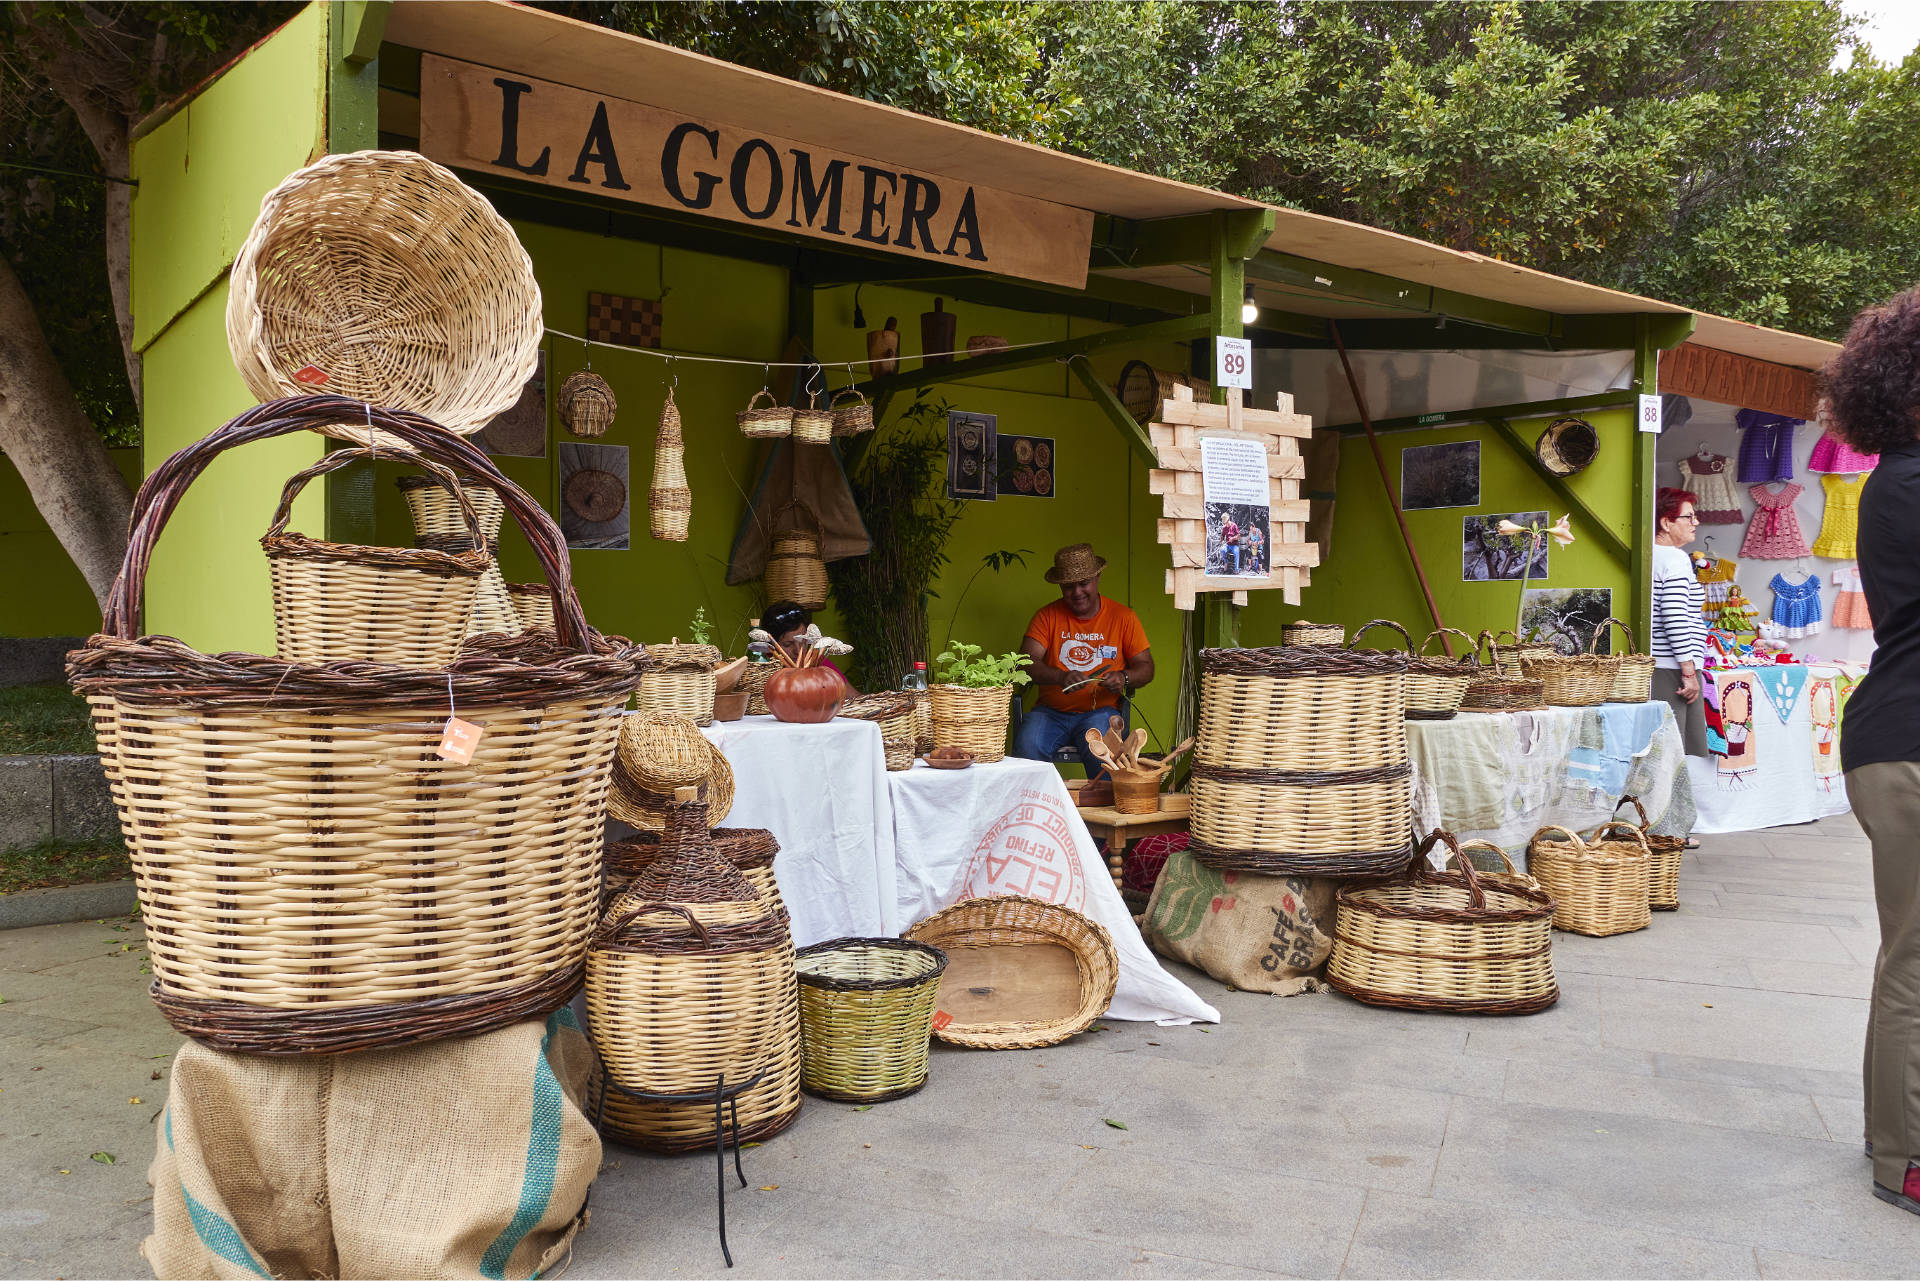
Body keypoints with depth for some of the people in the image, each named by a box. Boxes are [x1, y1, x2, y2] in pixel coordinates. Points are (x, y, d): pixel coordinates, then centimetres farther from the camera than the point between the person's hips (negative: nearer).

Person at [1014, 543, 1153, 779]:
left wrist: (1123, 679, -15)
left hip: (1100, 712, -1)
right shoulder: (1047, 616, 7)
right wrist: (1060, 677, -23)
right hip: (1051, 712, 1)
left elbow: (1146, 667, 9)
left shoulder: (1123, 617, 7)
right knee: (1026, 747, -29)